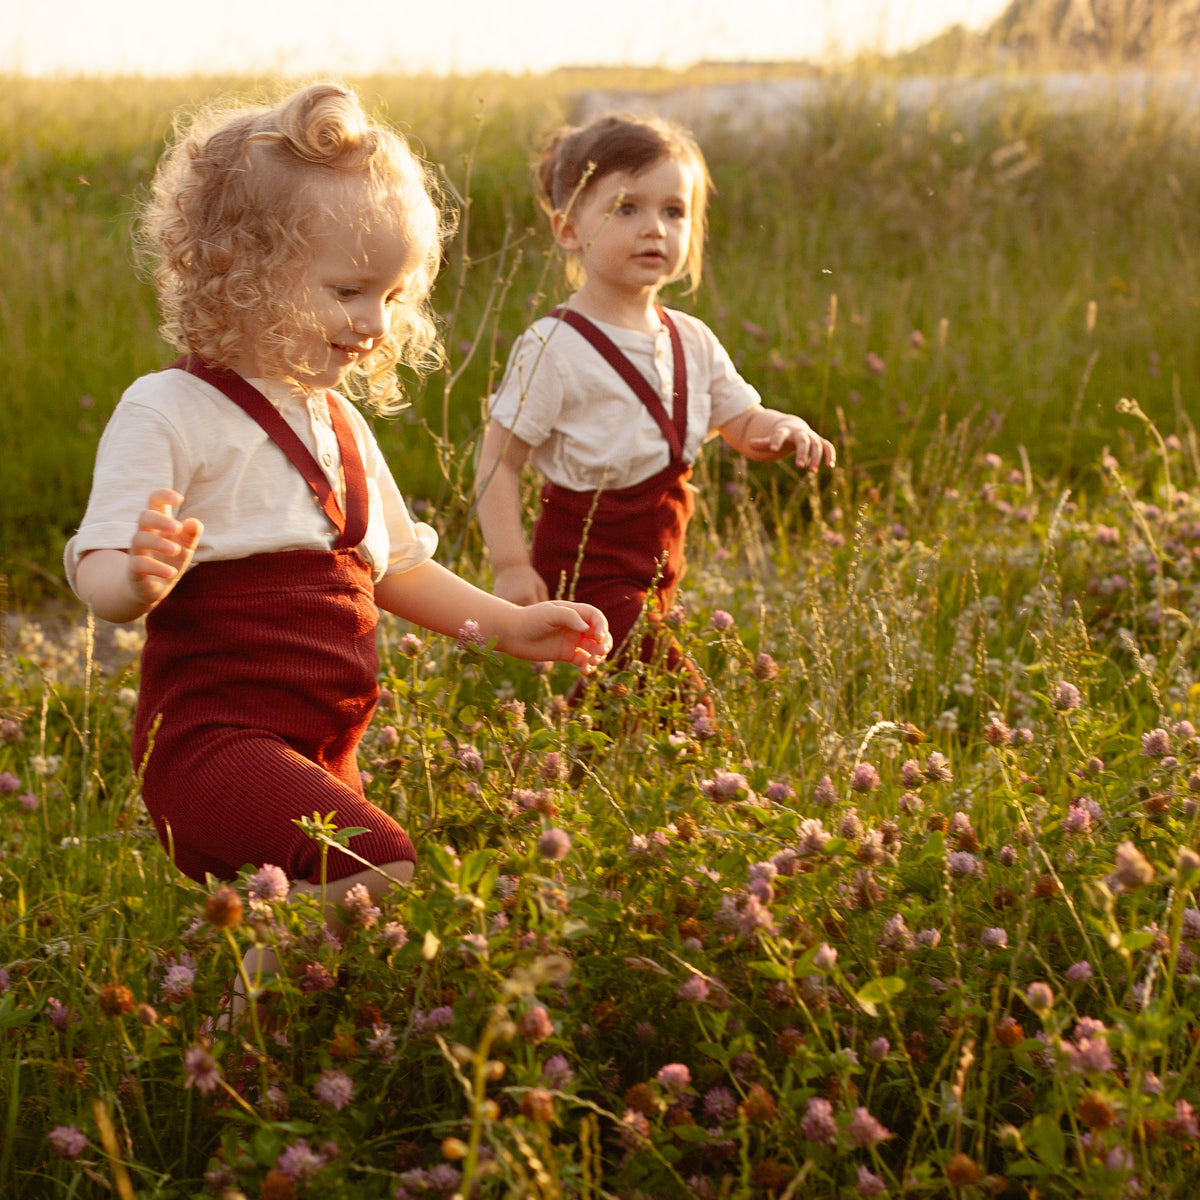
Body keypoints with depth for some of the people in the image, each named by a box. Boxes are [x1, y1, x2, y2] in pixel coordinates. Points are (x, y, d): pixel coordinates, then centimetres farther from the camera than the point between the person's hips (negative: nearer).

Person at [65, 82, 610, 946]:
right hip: (216, 739, -9)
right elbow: (96, 570, -14)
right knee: (387, 879, -30)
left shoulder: (342, 423, 19)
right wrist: (141, 577, -37)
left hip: (326, 759, 9)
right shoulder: (168, 412, -7)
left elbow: (395, 565, 30)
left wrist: (509, 625, 19)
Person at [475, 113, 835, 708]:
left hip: (655, 575, 7)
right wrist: (511, 565, -21)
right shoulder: (554, 348, -15)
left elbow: (743, 424, 15)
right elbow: (498, 459, -13)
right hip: (585, 572, -7)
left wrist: (784, 429, -9)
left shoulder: (692, 341, 7)